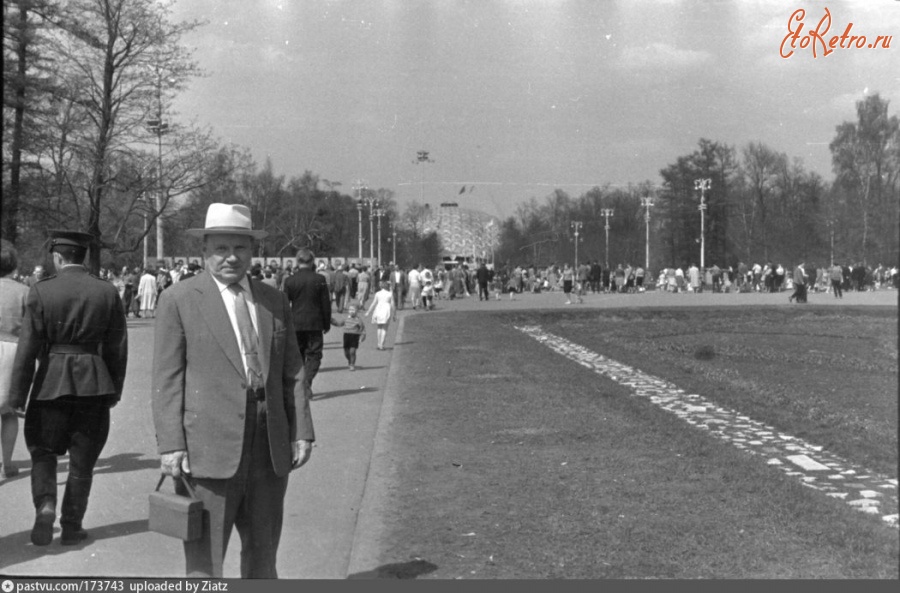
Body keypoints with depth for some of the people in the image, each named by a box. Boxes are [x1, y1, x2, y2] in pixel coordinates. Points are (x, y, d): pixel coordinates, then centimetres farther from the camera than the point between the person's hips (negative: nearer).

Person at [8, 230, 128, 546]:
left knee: (42, 450, 17)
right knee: (82, 459, 11)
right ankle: (72, 525, 17)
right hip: (94, 384, 2)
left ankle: (45, 506, -3)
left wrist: (18, 396, -4)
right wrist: (114, 390, 11)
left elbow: (27, 348, -8)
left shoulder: (41, 292, -7)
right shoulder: (108, 292, 0)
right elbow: (118, 348, 2)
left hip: (51, 381, -1)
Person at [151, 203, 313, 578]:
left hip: (269, 450, 5)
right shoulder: (179, 300, 0)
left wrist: (301, 432, 6)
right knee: (204, 561, 1)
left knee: (263, 555, 15)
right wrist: (170, 445, -10)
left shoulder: (275, 301, 12)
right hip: (209, 450, -4)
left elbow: (292, 372, 12)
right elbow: (167, 379, -3)